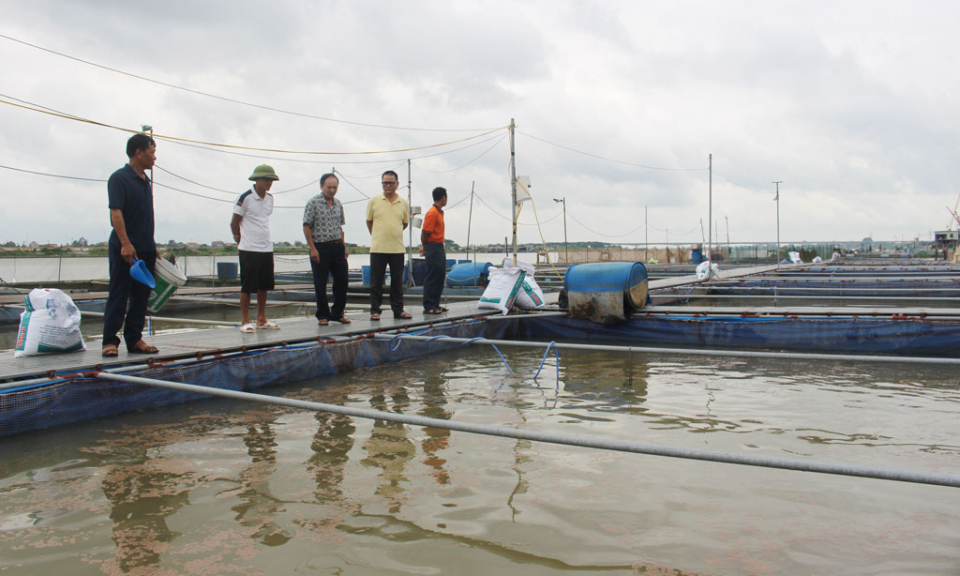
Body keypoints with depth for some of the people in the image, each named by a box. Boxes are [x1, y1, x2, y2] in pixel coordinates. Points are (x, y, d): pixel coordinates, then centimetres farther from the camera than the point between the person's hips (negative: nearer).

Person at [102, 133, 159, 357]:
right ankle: (110, 341, 3)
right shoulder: (119, 178, -8)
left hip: (146, 249, 8)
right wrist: (125, 243, -23)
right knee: (118, 296, -3)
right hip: (124, 248, -8)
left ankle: (134, 340, 15)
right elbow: (115, 213, -16)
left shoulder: (146, 180, 16)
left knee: (141, 296, 8)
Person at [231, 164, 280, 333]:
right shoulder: (245, 197, -9)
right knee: (247, 287, 0)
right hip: (248, 250, -6)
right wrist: (240, 241, 3)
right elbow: (234, 223, -2)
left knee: (264, 286, 11)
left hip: (267, 249, 6)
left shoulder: (270, 198, 10)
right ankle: (245, 322, 7)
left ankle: (261, 320, 20)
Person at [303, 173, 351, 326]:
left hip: (337, 247, 6)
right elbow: (306, 227, -8)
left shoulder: (338, 204, 12)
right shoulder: (313, 203, -6)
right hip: (320, 247, -5)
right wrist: (312, 248, -13)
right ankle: (323, 315, 13)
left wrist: (344, 246, 12)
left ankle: (337, 313, 19)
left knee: (342, 280, 6)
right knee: (320, 284, 2)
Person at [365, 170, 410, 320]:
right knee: (376, 282, 2)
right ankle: (375, 310, 10)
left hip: (397, 248, 2)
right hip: (378, 248, -2)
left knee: (397, 282, 8)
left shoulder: (404, 203, 6)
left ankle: (398, 310, 16)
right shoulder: (374, 201, 1)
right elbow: (369, 221, 12)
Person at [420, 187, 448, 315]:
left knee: (440, 276, 12)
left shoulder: (439, 212, 16)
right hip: (433, 248, -9)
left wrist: (425, 247, 10)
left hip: (439, 248, 9)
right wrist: (425, 247, -3)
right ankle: (428, 307, -3)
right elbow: (425, 233, -16)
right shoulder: (432, 213, -14)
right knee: (432, 277, -7)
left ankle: (435, 304, 19)